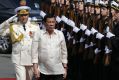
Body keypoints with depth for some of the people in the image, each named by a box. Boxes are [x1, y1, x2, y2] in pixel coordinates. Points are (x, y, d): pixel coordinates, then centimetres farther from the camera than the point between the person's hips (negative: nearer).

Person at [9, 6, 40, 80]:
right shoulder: (13, 26, 2)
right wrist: (28, 35, -5)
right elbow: (15, 39, -9)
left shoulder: (35, 26, 6)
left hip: (32, 58, 3)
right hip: (19, 59, -2)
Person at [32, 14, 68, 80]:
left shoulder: (60, 34, 6)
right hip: (43, 71, -1)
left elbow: (64, 52, 11)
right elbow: (34, 52, -3)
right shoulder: (38, 34, -1)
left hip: (58, 71, 1)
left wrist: (65, 68, 8)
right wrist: (35, 68, -8)